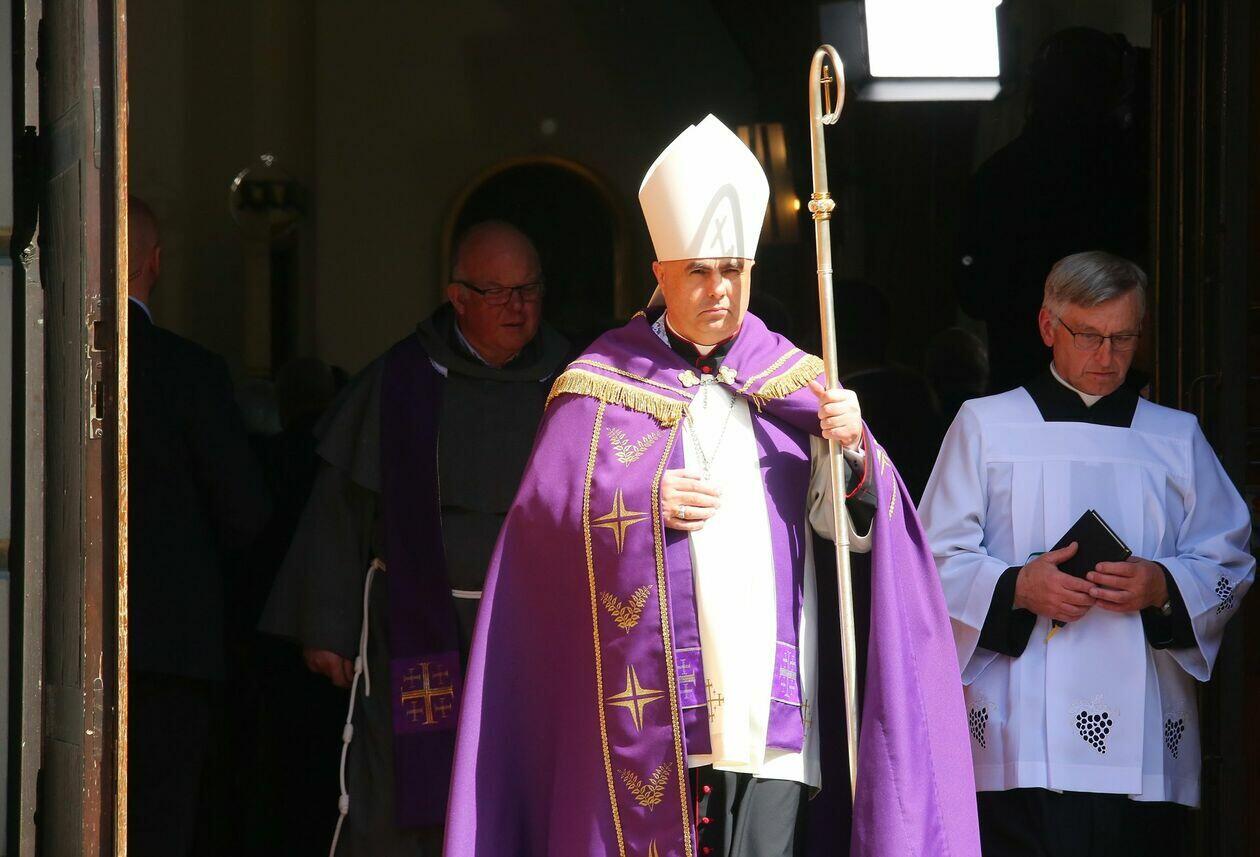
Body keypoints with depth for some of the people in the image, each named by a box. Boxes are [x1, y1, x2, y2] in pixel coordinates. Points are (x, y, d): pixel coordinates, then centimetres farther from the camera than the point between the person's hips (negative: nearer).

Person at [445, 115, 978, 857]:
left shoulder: (790, 380, 12)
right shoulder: (604, 384, 6)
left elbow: (848, 520, 4)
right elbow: (543, 511, 1)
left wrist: (852, 449, -15)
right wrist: (645, 502, -11)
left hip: (771, 701, 2)